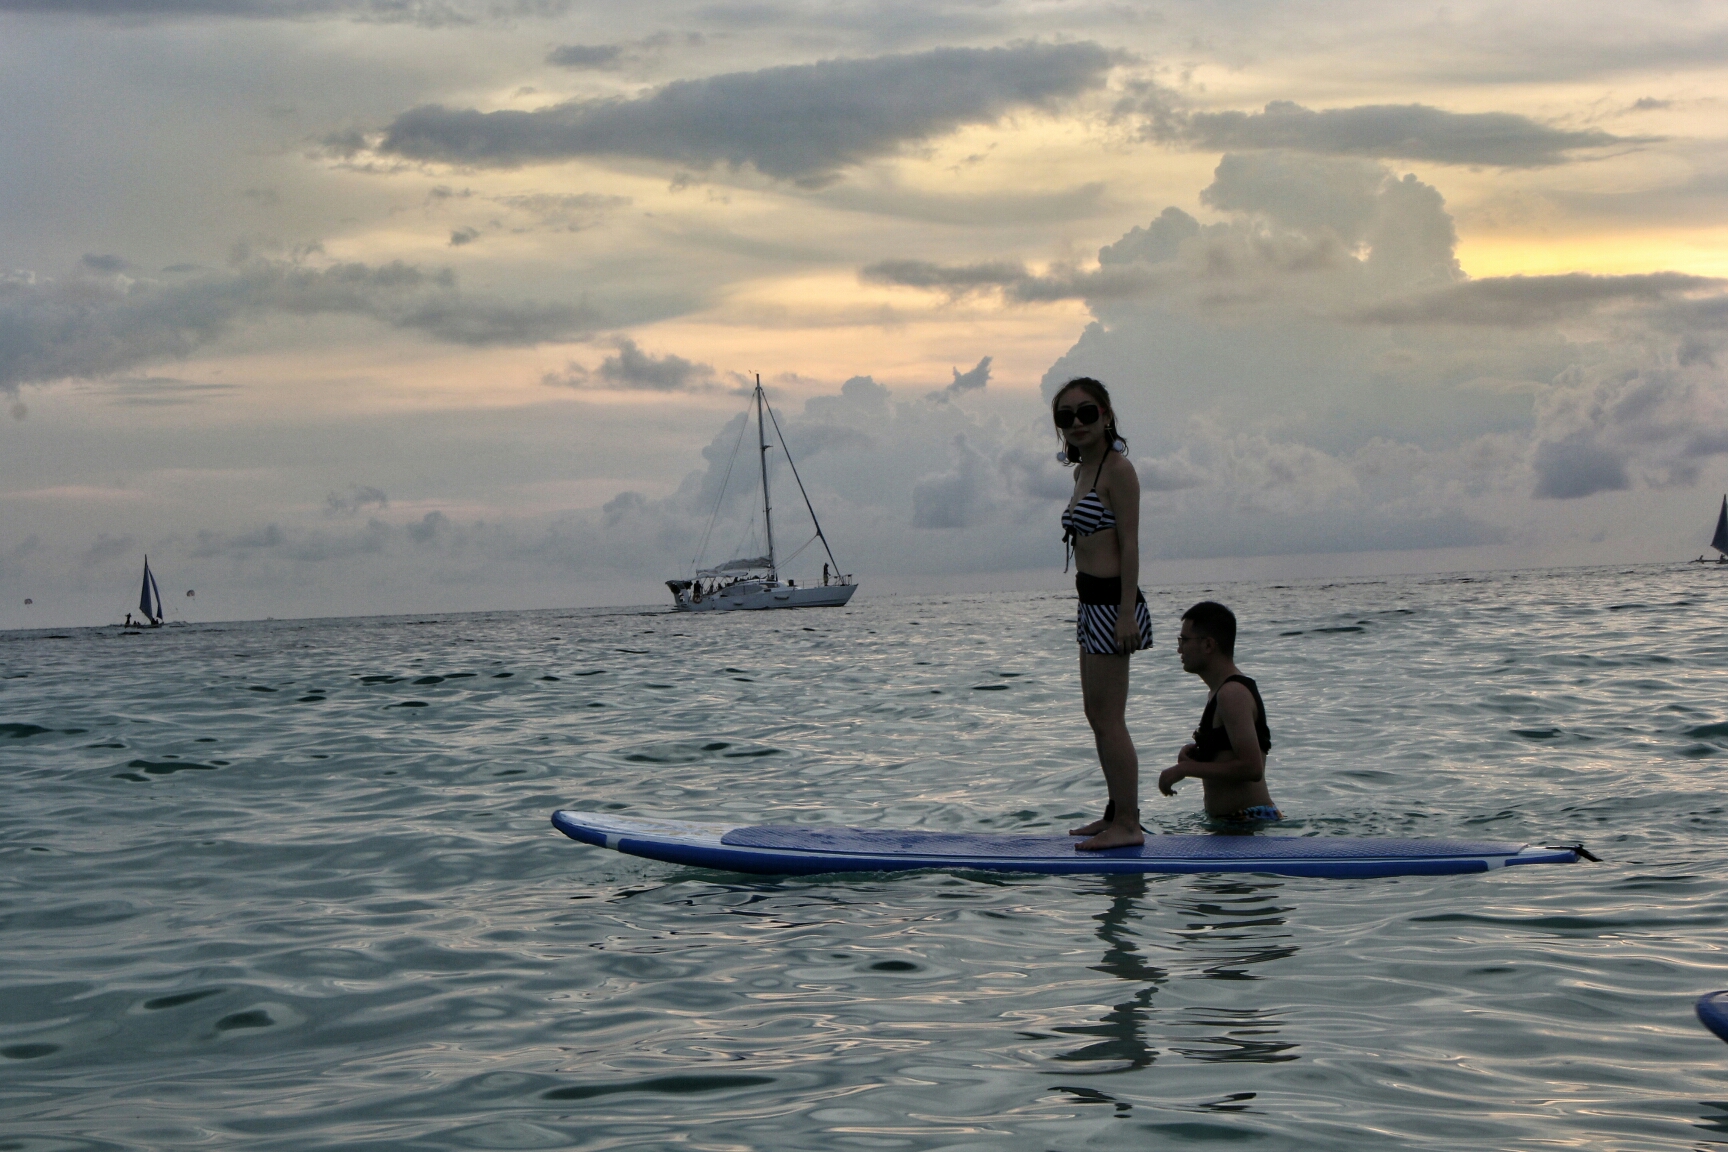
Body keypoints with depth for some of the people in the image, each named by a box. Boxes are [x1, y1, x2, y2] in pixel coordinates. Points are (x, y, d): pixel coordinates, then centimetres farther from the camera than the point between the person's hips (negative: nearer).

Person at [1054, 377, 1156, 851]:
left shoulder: (1116, 468, -12)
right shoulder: (1085, 471, 15)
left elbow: (1129, 543, -17)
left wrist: (1126, 612, -21)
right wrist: (1107, 612, 18)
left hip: (1112, 602, -10)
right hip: (1091, 603, 10)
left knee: (1108, 719, -7)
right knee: (1098, 717, 14)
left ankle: (1127, 824, -2)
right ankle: (1116, 813, 23)